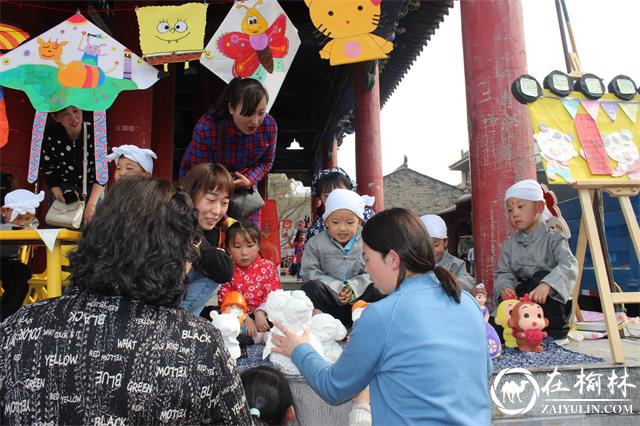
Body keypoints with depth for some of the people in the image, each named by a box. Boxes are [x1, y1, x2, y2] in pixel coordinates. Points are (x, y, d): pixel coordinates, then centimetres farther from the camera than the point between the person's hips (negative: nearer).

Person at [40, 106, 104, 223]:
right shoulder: (50, 135, -15)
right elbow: (47, 170, -2)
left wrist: (91, 204, -29)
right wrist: (58, 195, -13)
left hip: (92, 187, -2)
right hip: (64, 186, 2)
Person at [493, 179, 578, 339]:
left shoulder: (553, 239, -7)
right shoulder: (509, 244, 6)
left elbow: (570, 265, -24)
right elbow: (503, 273, -1)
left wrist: (546, 284, -43)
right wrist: (504, 287, -26)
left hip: (551, 302, -1)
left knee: (541, 277, -32)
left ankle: (557, 329, -17)